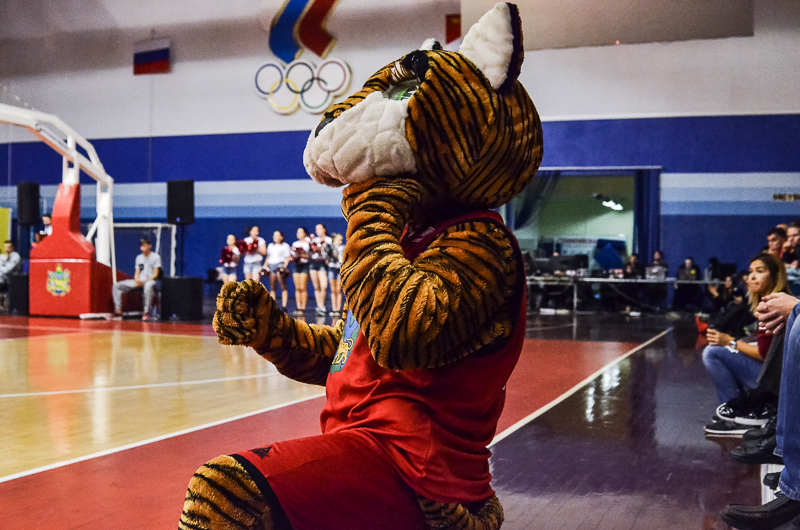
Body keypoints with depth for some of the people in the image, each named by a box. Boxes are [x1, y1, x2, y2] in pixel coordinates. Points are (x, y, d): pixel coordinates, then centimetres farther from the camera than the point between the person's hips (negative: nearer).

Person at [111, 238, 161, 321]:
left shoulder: (155, 257, 1)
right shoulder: (139, 258, 20)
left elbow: (155, 274, -6)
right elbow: (137, 273, 17)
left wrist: (144, 282, -19)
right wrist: (137, 281, -7)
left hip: (150, 280, -6)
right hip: (139, 281, 7)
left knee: (148, 285, -45)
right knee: (116, 286, -7)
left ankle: (147, 312, -43)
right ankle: (118, 311, -10)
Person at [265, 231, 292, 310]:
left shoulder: (285, 245, 6)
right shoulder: (270, 245, 21)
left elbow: (287, 258, 0)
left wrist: (284, 267, -13)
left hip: (280, 265, -5)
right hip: (271, 266, 5)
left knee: (283, 287, -9)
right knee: (272, 287, 2)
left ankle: (284, 306, -13)